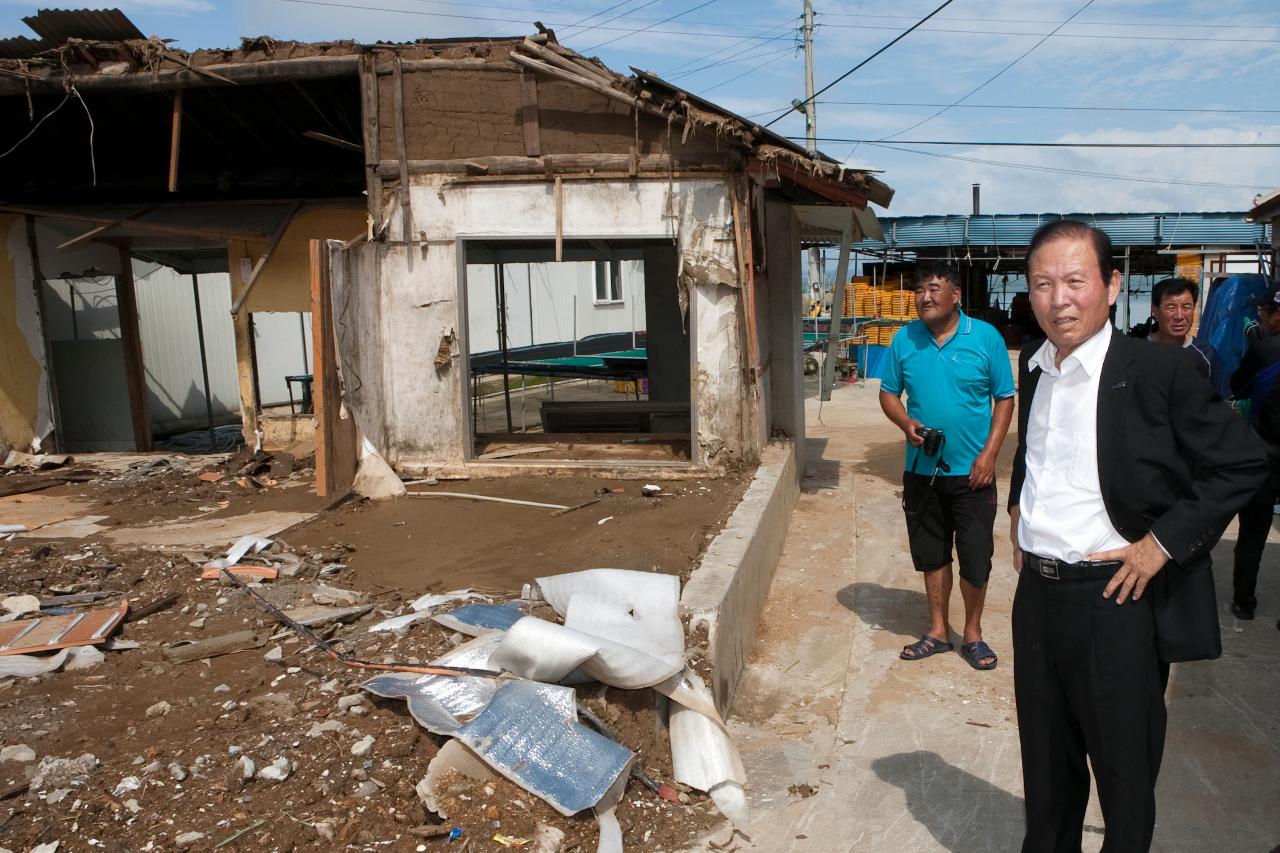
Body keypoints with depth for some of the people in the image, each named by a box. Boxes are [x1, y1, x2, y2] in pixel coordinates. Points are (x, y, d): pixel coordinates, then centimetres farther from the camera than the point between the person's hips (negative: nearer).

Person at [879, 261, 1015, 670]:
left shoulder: (986, 338, -6)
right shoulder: (904, 340, 0)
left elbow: (1005, 398, -2)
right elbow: (889, 393, 8)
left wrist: (989, 453, -11)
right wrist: (907, 423, -12)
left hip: (971, 471, -2)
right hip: (922, 470, 3)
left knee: (975, 556, 4)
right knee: (931, 554, 13)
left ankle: (973, 633, 25)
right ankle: (938, 630, 30)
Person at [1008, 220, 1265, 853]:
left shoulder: (1159, 368, -13)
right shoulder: (1033, 366, 5)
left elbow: (1242, 464, -10)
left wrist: (1161, 544, -14)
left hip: (1115, 600, -5)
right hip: (1036, 593, 6)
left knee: (1124, 772, 12)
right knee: (1046, 764, 21)